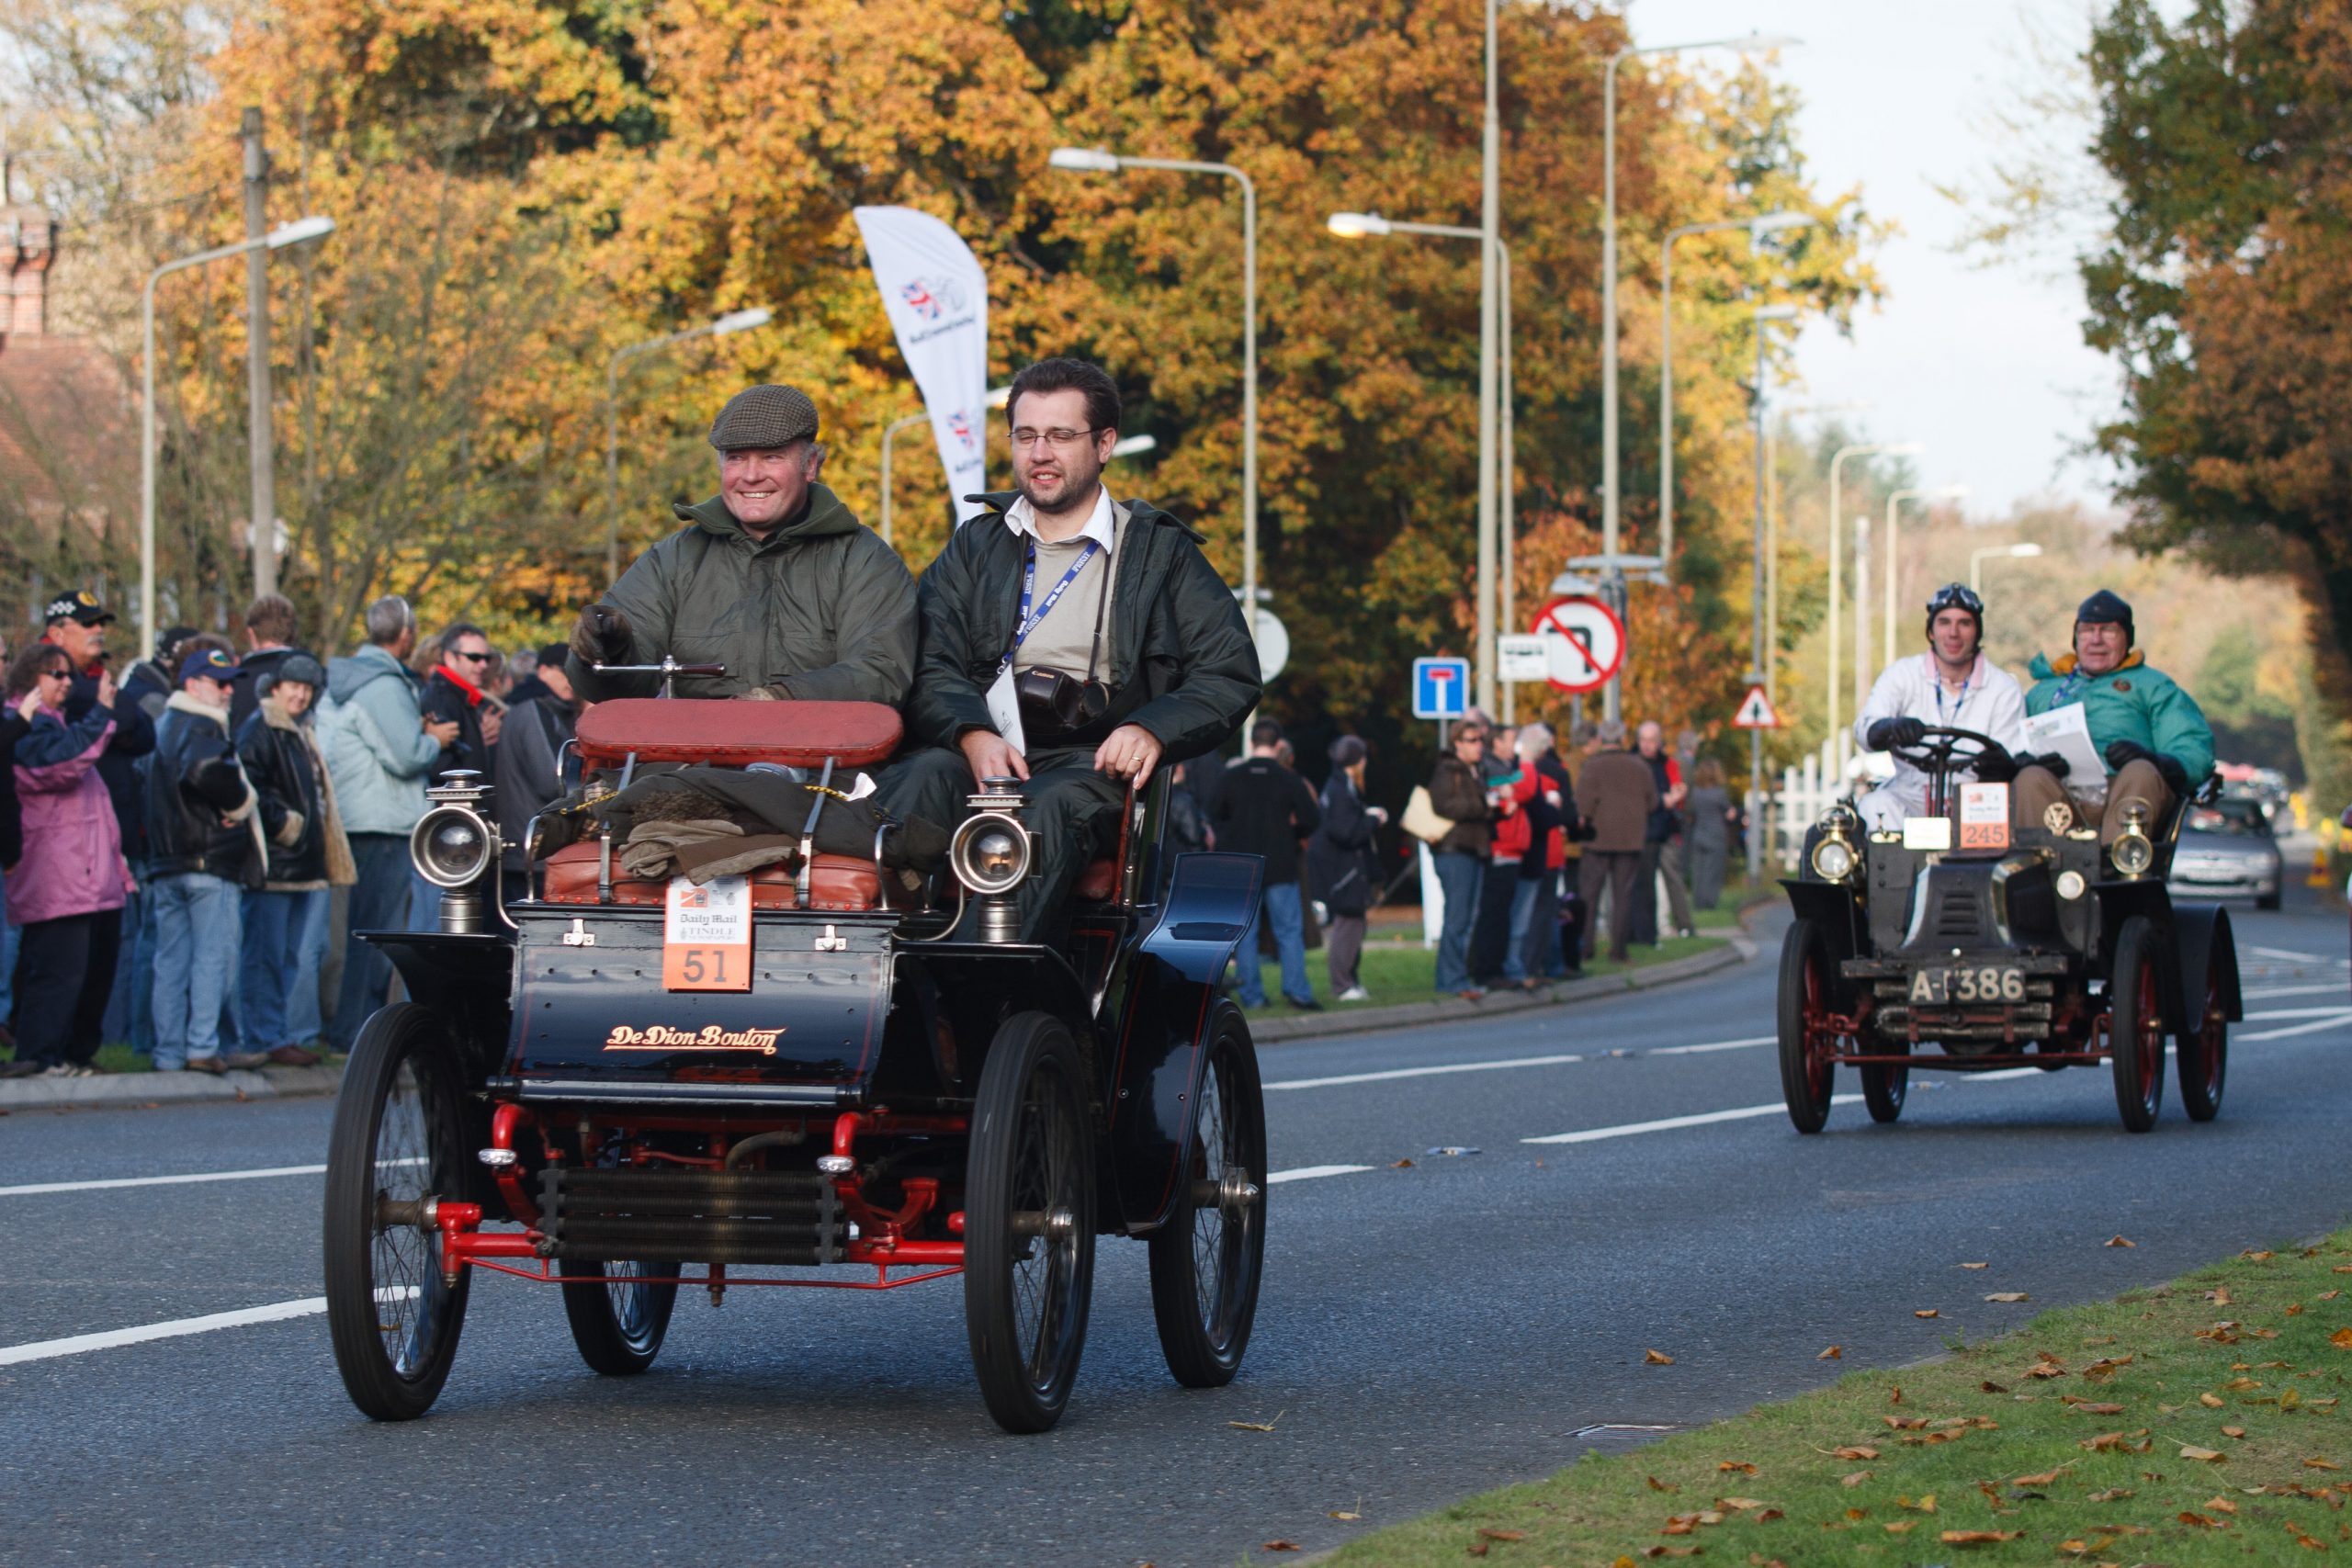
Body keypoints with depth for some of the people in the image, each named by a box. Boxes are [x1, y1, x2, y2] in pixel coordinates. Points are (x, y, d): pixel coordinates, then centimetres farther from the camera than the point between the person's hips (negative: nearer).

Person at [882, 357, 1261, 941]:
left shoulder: (1161, 553, 19)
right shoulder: (974, 548, 25)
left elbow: (1231, 675, 10)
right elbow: (928, 667, 9)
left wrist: (1152, 729, -10)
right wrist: (972, 734, -14)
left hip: (1091, 761, -2)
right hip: (980, 751, 2)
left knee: (1051, 811, -38)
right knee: (918, 783, -33)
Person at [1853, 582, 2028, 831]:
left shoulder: (2005, 689, 2)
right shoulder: (1902, 675, 3)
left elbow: (2015, 762, -7)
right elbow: (1865, 727, -14)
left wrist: (2001, 766, -34)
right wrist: (1892, 728, -40)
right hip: (1909, 799, 0)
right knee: (1874, 808, -31)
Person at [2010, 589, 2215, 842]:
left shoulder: (2152, 685, 27)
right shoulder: (2044, 690, 33)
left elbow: (2195, 751, 12)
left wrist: (2154, 762, -11)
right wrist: (2027, 763, -8)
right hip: (2058, 797, 1)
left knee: (2141, 774, -35)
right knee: (2030, 779, -32)